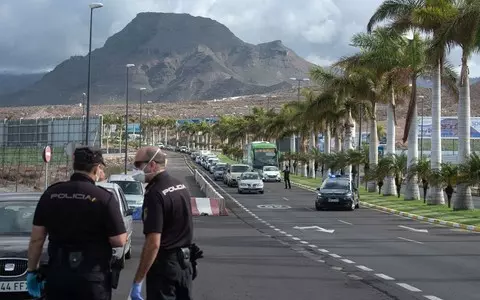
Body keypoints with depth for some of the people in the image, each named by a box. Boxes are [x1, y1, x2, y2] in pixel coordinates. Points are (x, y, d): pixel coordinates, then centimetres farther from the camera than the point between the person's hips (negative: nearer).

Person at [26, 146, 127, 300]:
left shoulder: (50, 194, 1)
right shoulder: (104, 197, -12)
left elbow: (36, 239, 3)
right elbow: (119, 241, -12)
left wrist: (32, 270, 13)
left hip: (57, 273, 4)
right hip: (92, 276, -3)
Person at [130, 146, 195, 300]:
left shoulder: (155, 194, -21)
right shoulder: (181, 186, 6)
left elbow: (153, 243, -25)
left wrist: (137, 281, -22)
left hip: (164, 264, -8)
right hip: (185, 261, 8)